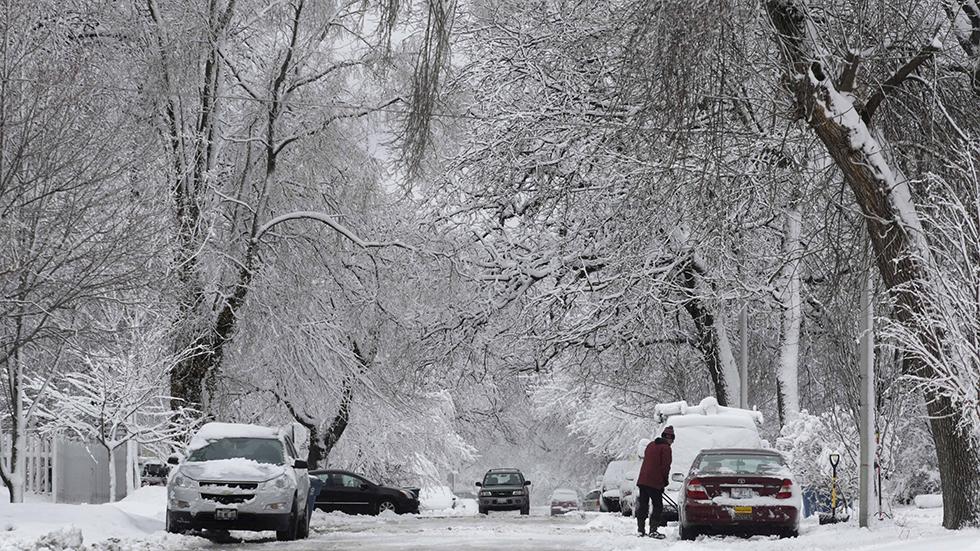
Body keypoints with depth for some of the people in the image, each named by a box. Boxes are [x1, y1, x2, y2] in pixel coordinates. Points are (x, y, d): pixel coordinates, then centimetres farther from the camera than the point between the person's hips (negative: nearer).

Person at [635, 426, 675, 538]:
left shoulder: (650, 445, 17)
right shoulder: (665, 448, -7)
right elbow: (665, 466, -12)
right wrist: (665, 480, 2)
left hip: (642, 480, 7)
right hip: (655, 482, -7)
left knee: (642, 506, 11)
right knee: (658, 506, -2)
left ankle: (641, 529, 12)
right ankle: (653, 530, -9)